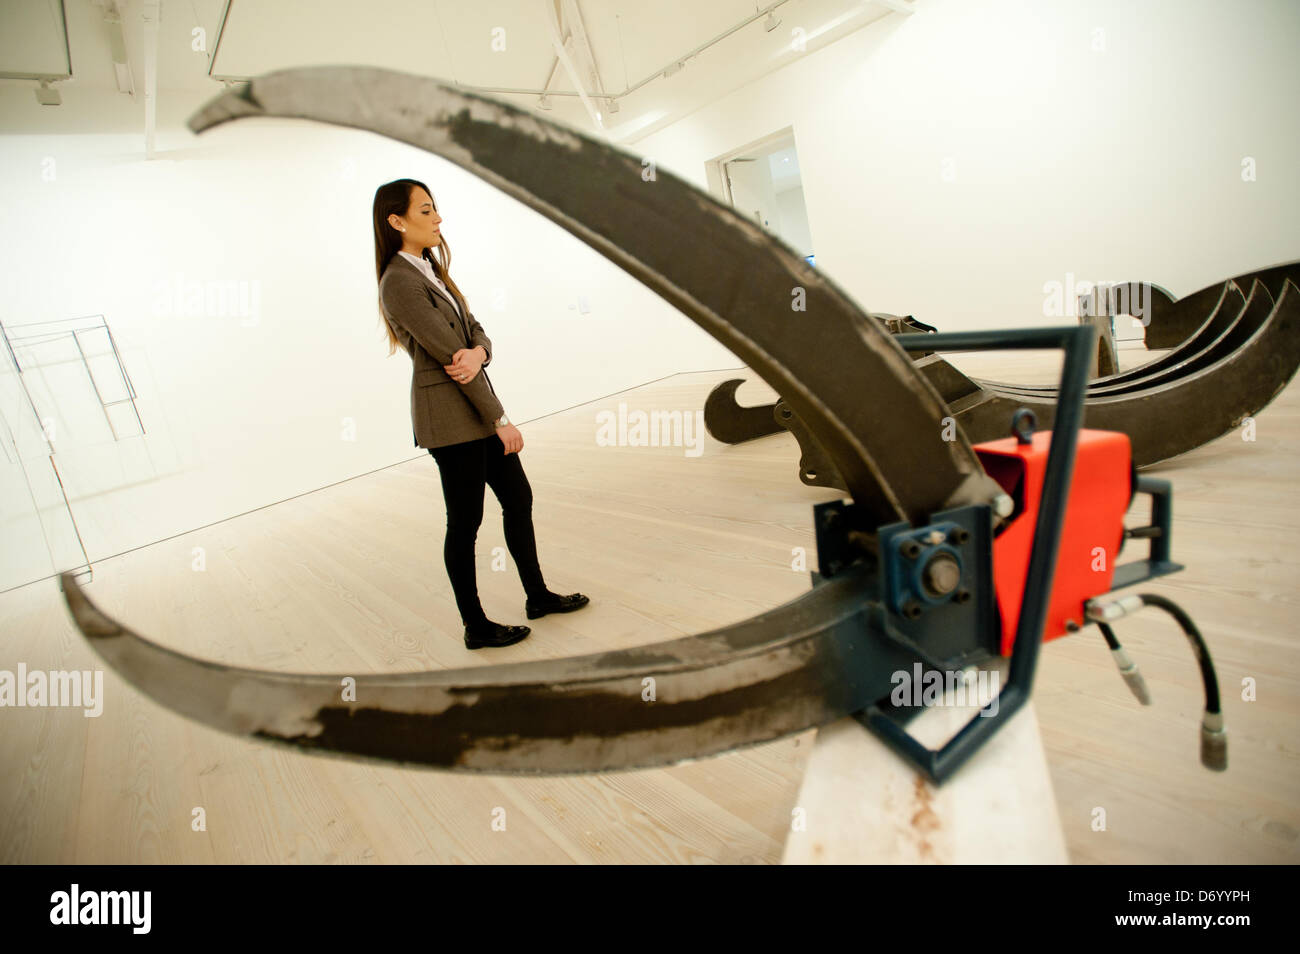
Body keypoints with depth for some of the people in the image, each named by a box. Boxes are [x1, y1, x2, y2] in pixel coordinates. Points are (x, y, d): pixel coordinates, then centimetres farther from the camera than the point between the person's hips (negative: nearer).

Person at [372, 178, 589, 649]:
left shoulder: (430, 270, 14)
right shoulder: (400, 282, -16)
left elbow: (474, 330, 9)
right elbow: (448, 355, -19)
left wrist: (478, 352, -17)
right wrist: (501, 421, -16)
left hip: (477, 408, 9)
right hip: (449, 416, -9)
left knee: (519, 499, 14)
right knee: (465, 521, 1)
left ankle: (538, 596, 29)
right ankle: (476, 627, 17)